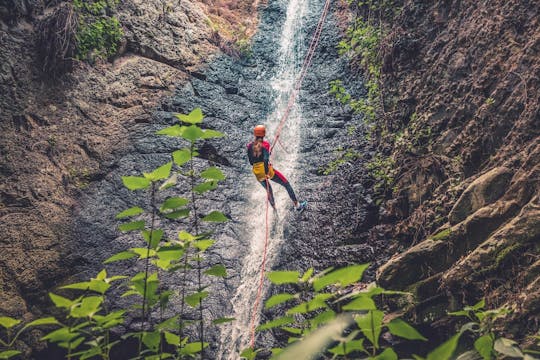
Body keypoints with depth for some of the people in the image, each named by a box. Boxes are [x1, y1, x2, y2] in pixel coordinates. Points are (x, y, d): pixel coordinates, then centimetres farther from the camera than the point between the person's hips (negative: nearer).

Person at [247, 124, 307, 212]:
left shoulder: (250, 146, 4)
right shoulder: (265, 144, -9)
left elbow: (251, 162, 6)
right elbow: (266, 159, -21)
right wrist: (267, 173, -23)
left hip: (257, 174, 5)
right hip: (267, 171, -5)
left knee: (269, 191, 28)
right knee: (287, 184, 11)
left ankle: (274, 208, 40)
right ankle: (297, 205, 14)